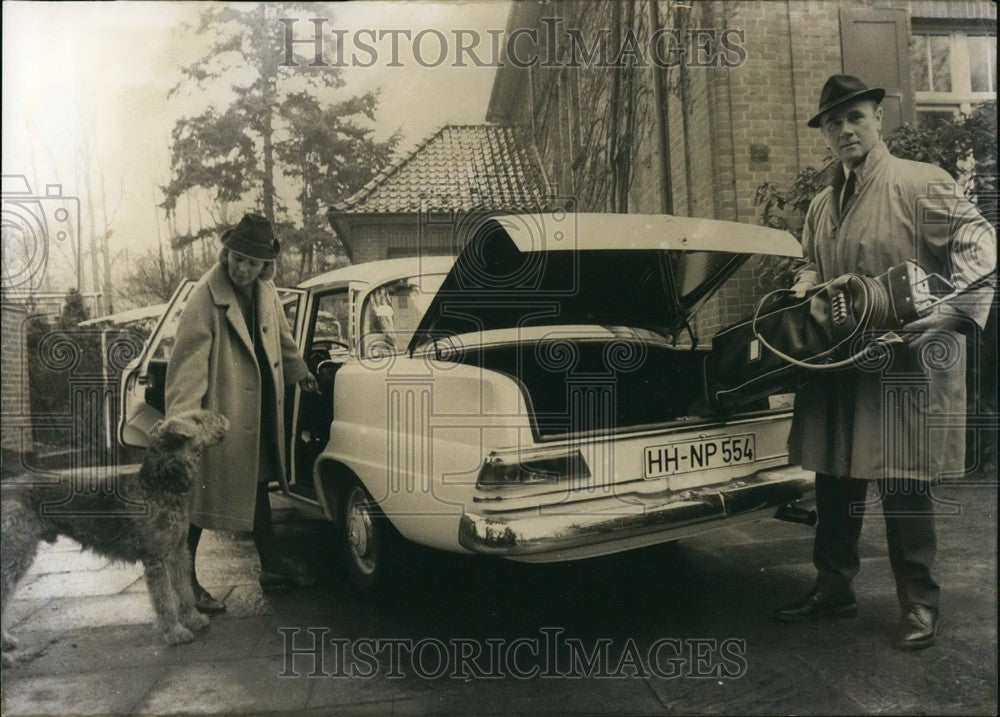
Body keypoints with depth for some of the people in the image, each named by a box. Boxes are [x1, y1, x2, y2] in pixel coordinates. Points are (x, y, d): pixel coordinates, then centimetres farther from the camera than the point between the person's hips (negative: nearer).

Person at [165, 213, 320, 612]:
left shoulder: (265, 291, 3)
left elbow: (281, 336, 21)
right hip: (221, 413, -8)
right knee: (203, 494, 1)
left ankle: (271, 565, 35)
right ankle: (186, 581, 15)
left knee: (259, 485, 20)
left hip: (262, 409, 8)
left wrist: (299, 372, 32)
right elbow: (188, 363, -24)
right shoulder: (205, 298, -19)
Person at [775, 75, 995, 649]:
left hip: (908, 364, -6)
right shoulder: (823, 206, 14)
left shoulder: (921, 183, -6)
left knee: (905, 488, 1)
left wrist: (952, 310, -24)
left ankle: (920, 606, 19)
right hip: (838, 366, 7)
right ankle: (834, 590, 29)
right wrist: (806, 285, 4)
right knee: (835, 482, 13)